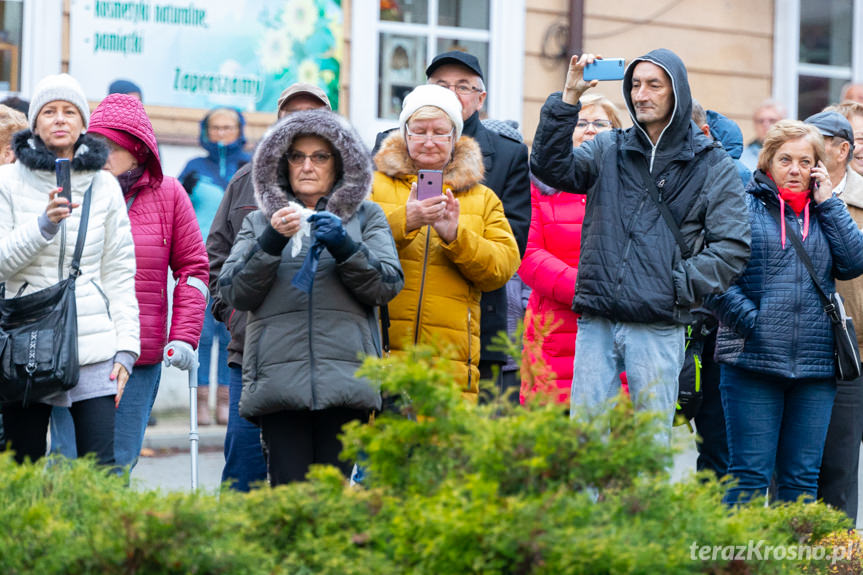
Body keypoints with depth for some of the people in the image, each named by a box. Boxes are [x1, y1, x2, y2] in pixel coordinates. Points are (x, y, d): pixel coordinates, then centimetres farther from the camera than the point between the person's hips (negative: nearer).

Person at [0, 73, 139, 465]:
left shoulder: (103, 186, 9)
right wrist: (44, 224, -18)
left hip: (93, 347, 1)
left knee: (101, 470, -7)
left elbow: (119, 272, 9)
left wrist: (126, 346, 2)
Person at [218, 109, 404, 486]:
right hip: (280, 380, 1)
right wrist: (271, 242, -7)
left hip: (345, 379, 0)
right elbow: (234, 293, 7)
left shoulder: (366, 217, 18)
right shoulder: (259, 222, 20)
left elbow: (387, 285, 5)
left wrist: (343, 245, -10)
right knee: (288, 493, -10)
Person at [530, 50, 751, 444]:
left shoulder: (712, 166, 5)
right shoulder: (609, 150, 13)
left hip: (659, 328, -2)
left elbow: (732, 247, 0)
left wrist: (680, 285, -9)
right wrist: (568, 98, -9)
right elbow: (550, 167, -3)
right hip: (596, 323, 2)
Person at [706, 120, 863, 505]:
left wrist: (827, 203, 0)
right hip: (753, 359, -4)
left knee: (802, 479, 7)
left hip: (815, 368, 4)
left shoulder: (825, 213, 15)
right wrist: (748, 319, -13)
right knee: (750, 476, -4)